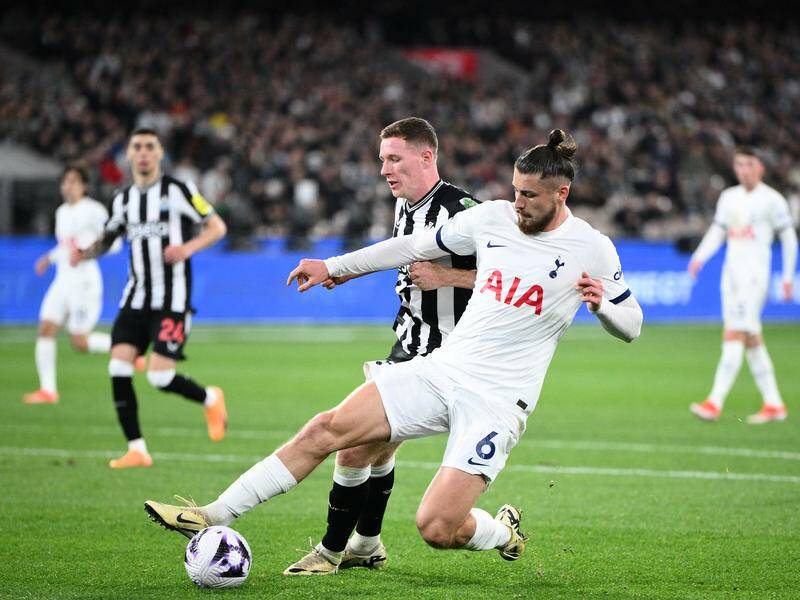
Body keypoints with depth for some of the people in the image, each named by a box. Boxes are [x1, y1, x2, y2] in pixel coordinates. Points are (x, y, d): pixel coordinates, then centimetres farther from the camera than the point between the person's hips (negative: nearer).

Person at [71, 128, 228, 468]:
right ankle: (137, 450, -2)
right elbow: (107, 239, 22)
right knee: (118, 368, -10)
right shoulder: (124, 199, 11)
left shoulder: (178, 191, -4)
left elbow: (217, 227, -2)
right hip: (135, 298, 5)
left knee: (160, 377, -14)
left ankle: (210, 399, 18)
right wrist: (86, 252, 0)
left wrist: (188, 248, -20)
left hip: (172, 301, -5)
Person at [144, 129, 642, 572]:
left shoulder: (592, 249, -5)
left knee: (437, 529, -15)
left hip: (497, 401, -5)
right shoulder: (492, 218, 6)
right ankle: (214, 517, -4)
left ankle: (504, 532, 19)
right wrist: (333, 267, 20)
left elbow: (632, 325, 4)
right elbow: (416, 246, 18)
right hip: (443, 368, 5)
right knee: (327, 430, -9)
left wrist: (601, 304, -19)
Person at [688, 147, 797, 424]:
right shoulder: (728, 197, 15)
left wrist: (788, 277, -1)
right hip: (731, 271, 7)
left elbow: (789, 238, 0)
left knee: (734, 336, -14)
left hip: (755, 273, -7)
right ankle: (774, 404, 15)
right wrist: (699, 257, -3)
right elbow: (716, 232, 14)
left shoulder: (772, 199, -3)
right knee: (752, 339, 8)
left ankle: (715, 403, -20)